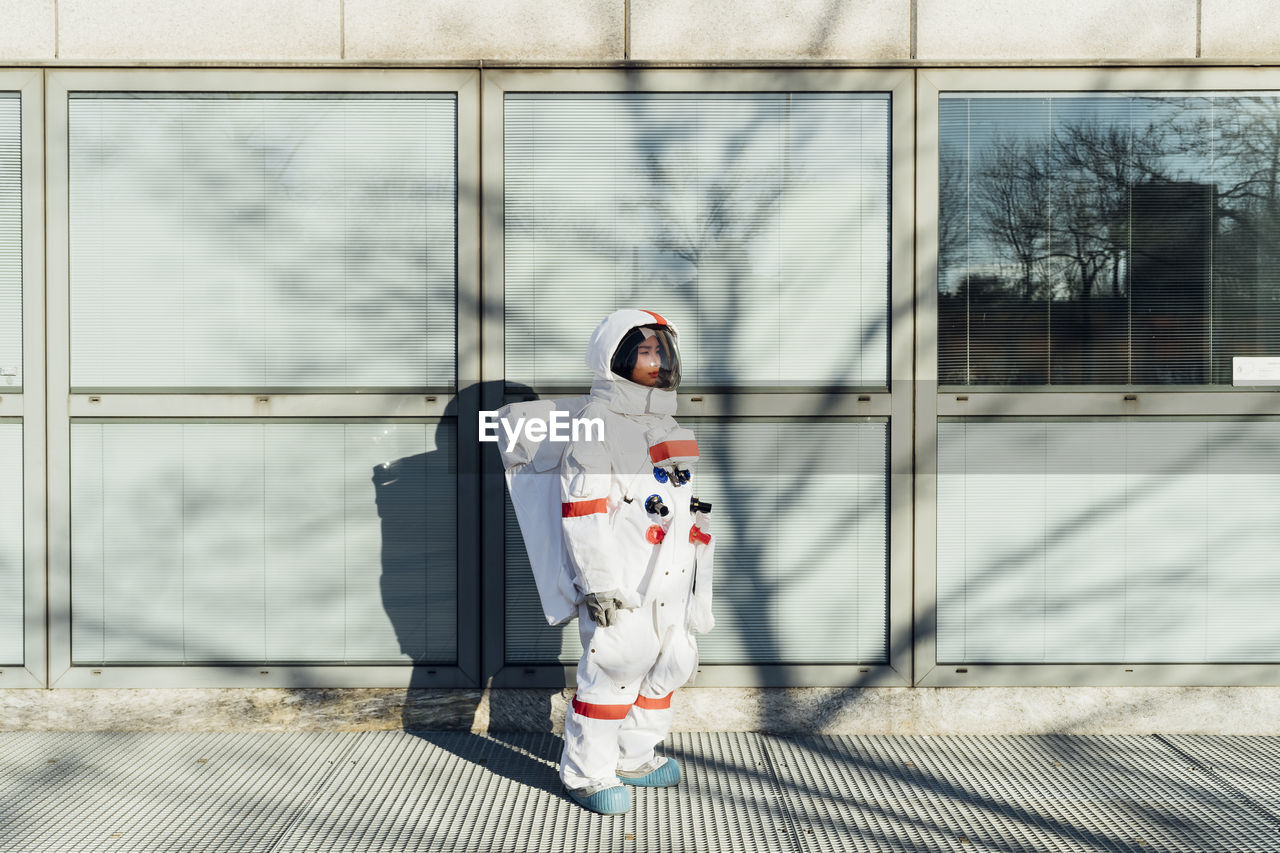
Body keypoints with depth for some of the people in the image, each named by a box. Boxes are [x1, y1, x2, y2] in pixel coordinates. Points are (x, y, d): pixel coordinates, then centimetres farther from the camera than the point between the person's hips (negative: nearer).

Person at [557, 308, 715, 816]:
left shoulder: (665, 425, 17)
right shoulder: (598, 423, -10)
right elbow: (582, 512, -16)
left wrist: (696, 586, 23)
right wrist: (598, 584, -20)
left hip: (670, 582, 9)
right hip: (621, 582, -9)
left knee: (667, 663, 14)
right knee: (613, 668, -6)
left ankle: (633, 757, 31)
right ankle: (587, 773, 10)